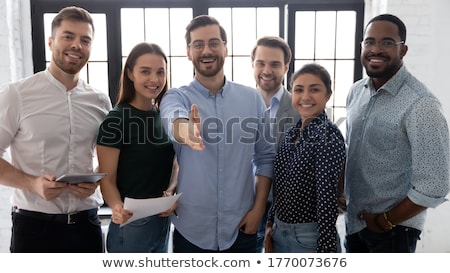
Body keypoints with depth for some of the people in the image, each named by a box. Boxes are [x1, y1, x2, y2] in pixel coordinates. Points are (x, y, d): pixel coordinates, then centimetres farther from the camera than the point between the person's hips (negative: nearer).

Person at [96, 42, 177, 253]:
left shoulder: (164, 117, 5)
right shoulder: (116, 120, -14)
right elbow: (107, 179, -14)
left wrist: (171, 191, -8)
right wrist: (117, 207, -34)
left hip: (163, 222, 6)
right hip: (131, 226, -6)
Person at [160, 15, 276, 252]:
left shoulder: (252, 98, -1)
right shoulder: (176, 97, -5)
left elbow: (266, 157, 3)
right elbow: (174, 120, -29)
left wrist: (258, 208, -3)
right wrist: (185, 130, -50)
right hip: (191, 230, -1)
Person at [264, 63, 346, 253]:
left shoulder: (328, 134, -17)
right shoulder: (291, 132, 5)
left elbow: (327, 199, -21)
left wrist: (325, 251, -20)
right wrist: (270, 223, 12)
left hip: (310, 237, -7)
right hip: (280, 232, 7)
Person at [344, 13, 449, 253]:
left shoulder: (420, 104, -21)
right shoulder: (356, 91, 0)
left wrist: (385, 221, -13)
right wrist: (340, 194, 7)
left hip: (393, 229, -6)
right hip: (353, 219, 6)